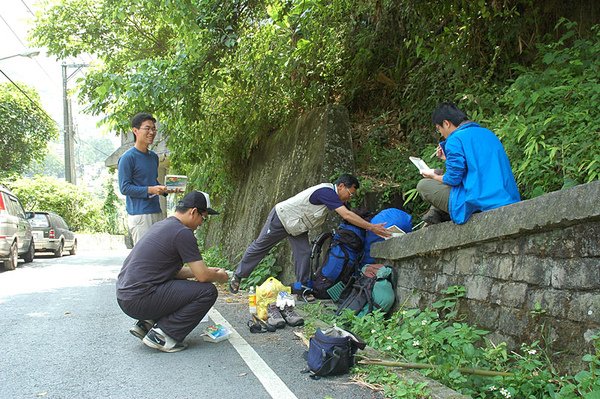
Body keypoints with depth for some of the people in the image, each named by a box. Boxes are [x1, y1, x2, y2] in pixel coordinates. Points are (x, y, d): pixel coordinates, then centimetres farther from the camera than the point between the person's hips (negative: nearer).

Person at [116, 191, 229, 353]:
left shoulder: (162, 225, 17)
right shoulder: (183, 233, -12)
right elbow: (203, 277, -11)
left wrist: (207, 271, 25)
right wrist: (220, 276, 10)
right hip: (139, 300, -10)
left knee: (182, 284, 29)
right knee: (208, 291, -8)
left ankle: (145, 325, 15)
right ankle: (161, 334, -5)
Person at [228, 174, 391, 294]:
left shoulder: (331, 194, -1)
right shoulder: (327, 192, -30)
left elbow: (346, 215, 6)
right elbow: (347, 216, -37)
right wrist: (372, 227, -36)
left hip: (296, 225, 9)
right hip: (281, 217, -9)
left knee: (304, 253, -5)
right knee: (259, 247, 4)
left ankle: (302, 285, 0)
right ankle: (237, 276, 18)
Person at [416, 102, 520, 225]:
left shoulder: (455, 140, -11)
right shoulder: (488, 133, 16)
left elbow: (453, 179, -12)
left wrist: (434, 176, 9)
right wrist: (449, 158, 25)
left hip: (479, 205, -9)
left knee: (423, 185, 3)